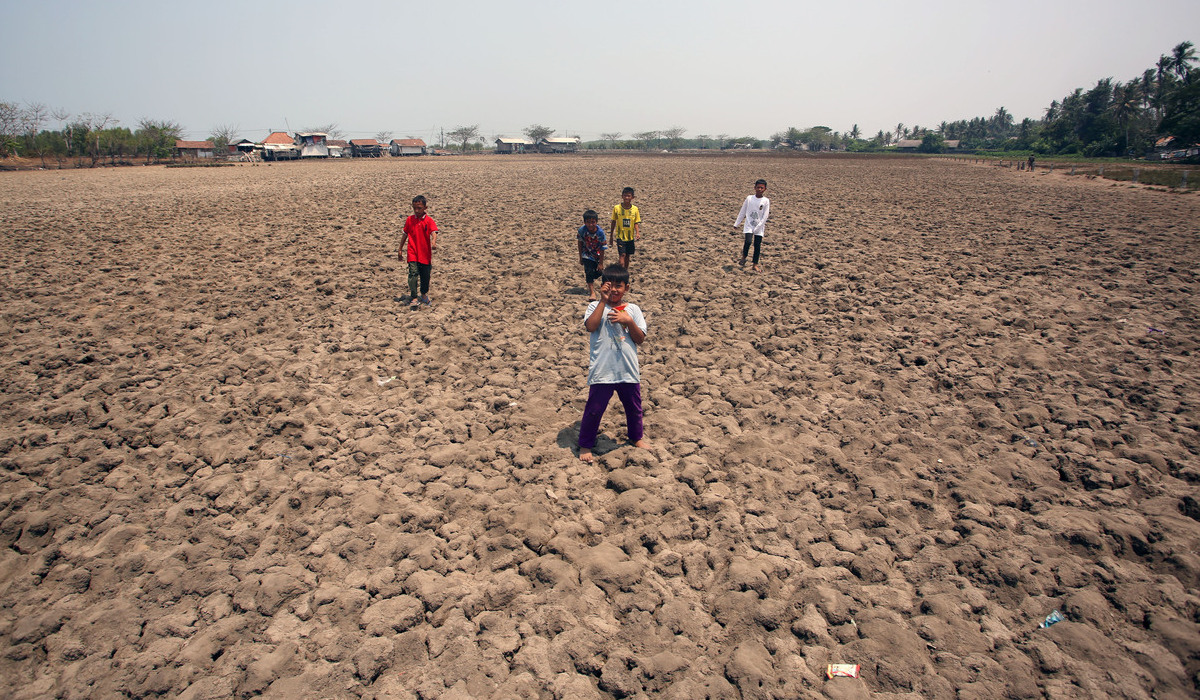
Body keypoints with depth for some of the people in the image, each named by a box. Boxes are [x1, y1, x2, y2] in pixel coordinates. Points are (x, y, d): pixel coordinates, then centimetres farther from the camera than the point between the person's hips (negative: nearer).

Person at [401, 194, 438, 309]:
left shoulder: (428, 220, -4)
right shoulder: (409, 220, 5)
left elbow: (434, 232, -18)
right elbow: (405, 234, 14)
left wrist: (433, 242, -40)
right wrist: (400, 249, 17)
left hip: (425, 253, 0)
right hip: (412, 252, 0)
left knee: (425, 275, 11)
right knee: (413, 273, -15)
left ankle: (424, 295, 35)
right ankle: (414, 298, -14)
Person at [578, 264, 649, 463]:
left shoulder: (633, 310, 4)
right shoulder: (596, 306, -1)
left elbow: (640, 339, -1)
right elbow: (591, 326, -21)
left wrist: (628, 321, -16)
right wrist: (603, 300, -17)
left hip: (628, 370, 3)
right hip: (601, 370, -3)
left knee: (634, 407, 20)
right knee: (594, 409, 5)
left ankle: (636, 437, 45)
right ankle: (585, 444, 24)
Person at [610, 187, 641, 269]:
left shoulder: (635, 209, -3)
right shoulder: (617, 208, -7)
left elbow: (636, 223, 2)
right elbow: (613, 222, 2)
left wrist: (637, 233, -16)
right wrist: (611, 236, 6)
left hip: (630, 237, 3)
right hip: (620, 236, -3)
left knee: (627, 256, 12)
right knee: (622, 255, -14)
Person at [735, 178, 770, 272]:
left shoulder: (766, 201, -3)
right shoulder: (749, 198, 0)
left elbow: (765, 216, -6)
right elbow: (742, 211, 9)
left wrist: (758, 227, -13)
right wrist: (736, 223, 11)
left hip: (759, 227, 0)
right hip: (749, 225, 0)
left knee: (757, 245, 2)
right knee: (748, 241, -20)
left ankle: (755, 265, 12)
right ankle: (743, 257, 4)